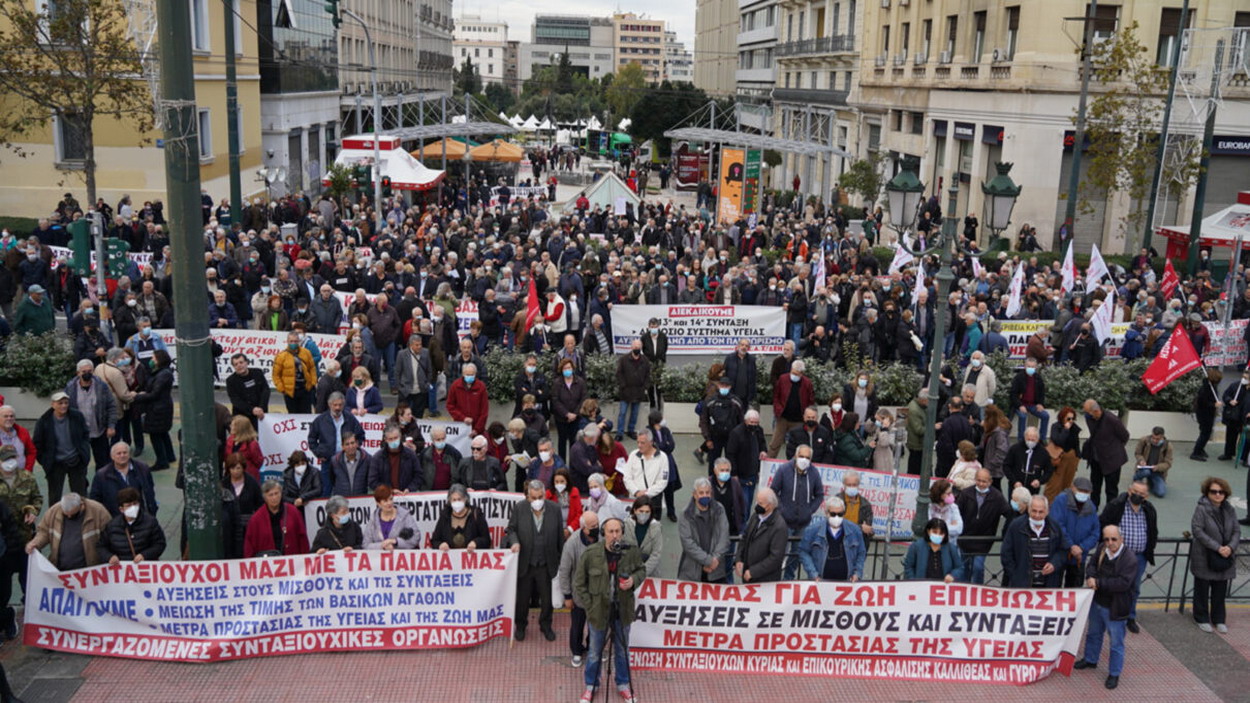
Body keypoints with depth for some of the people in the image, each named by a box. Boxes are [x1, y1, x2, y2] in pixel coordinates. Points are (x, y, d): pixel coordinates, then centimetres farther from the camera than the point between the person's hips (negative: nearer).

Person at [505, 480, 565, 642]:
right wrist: (514, 541, -20)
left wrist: (561, 560, 3)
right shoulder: (520, 508, -9)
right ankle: (520, 626, 36)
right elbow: (511, 529, 2)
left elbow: (560, 536, 0)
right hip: (524, 563, 0)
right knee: (522, 597, 15)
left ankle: (546, 625, 35)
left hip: (546, 564, 0)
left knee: (546, 598, 13)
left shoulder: (555, 509, -7)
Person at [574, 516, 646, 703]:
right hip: (598, 611, -1)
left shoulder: (631, 552, -13)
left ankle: (623, 684, 42)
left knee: (622, 651, 20)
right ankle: (591, 685, 38)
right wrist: (589, 605, -10)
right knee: (595, 652, 16)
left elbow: (641, 570, 7)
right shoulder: (591, 553, -16)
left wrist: (634, 580, -15)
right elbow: (579, 583, -6)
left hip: (622, 611, 1)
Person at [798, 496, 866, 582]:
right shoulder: (813, 530, -2)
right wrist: (813, 574, -4)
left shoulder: (855, 530, 5)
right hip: (820, 581, -1)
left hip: (846, 581, 1)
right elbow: (803, 552, 4)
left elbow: (861, 553, 16)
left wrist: (857, 573, 3)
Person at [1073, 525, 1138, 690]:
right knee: (1094, 633, 26)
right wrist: (1091, 577, -16)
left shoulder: (1129, 558, -23)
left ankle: (1114, 674, 24)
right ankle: (1090, 659, 47)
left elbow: (1123, 583, -28)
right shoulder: (1101, 549, -7)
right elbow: (1091, 564, 6)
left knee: (1116, 642, 9)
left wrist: (1098, 582, -26)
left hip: (1114, 608, -6)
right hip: (1097, 602, 6)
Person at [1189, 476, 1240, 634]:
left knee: (1220, 591, 14)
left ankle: (1218, 619, 28)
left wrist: (1230, 547, -14)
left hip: (1225, 558, 5)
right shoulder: (1202, 509, -14)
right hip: (1204, 558, -5)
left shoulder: (1229, 510, 3)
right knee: (1202, 590, 9)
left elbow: (1237, 531, 4)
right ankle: (1202, 619, 23)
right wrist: (1217, 547, -21)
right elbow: (1197, 531, -18)